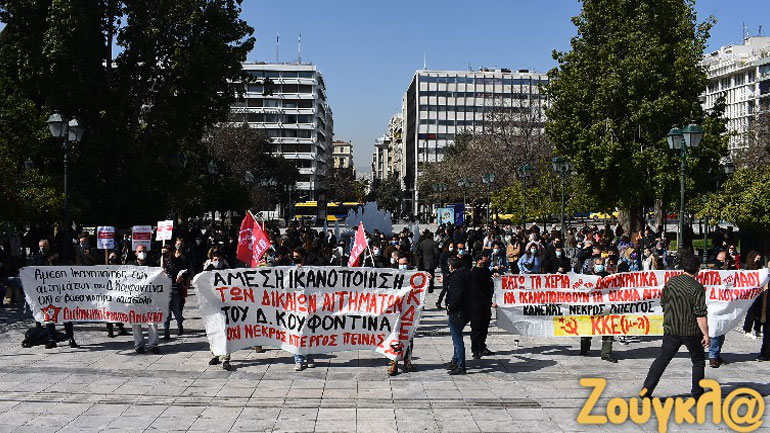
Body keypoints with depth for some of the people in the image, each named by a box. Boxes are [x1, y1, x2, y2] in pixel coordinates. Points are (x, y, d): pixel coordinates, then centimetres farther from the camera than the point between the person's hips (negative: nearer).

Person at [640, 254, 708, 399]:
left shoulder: (671, 282, 3)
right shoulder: (697, 287, -14)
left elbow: (663, 303, 13)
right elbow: (701, 314, -16)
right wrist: (706, 334, -10)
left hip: (671, 330, 4)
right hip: (691, 331, -4)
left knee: (662, 359, 9)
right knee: (698, 362, 15)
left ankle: (646, 389, 2)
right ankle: (697, 394, 19)